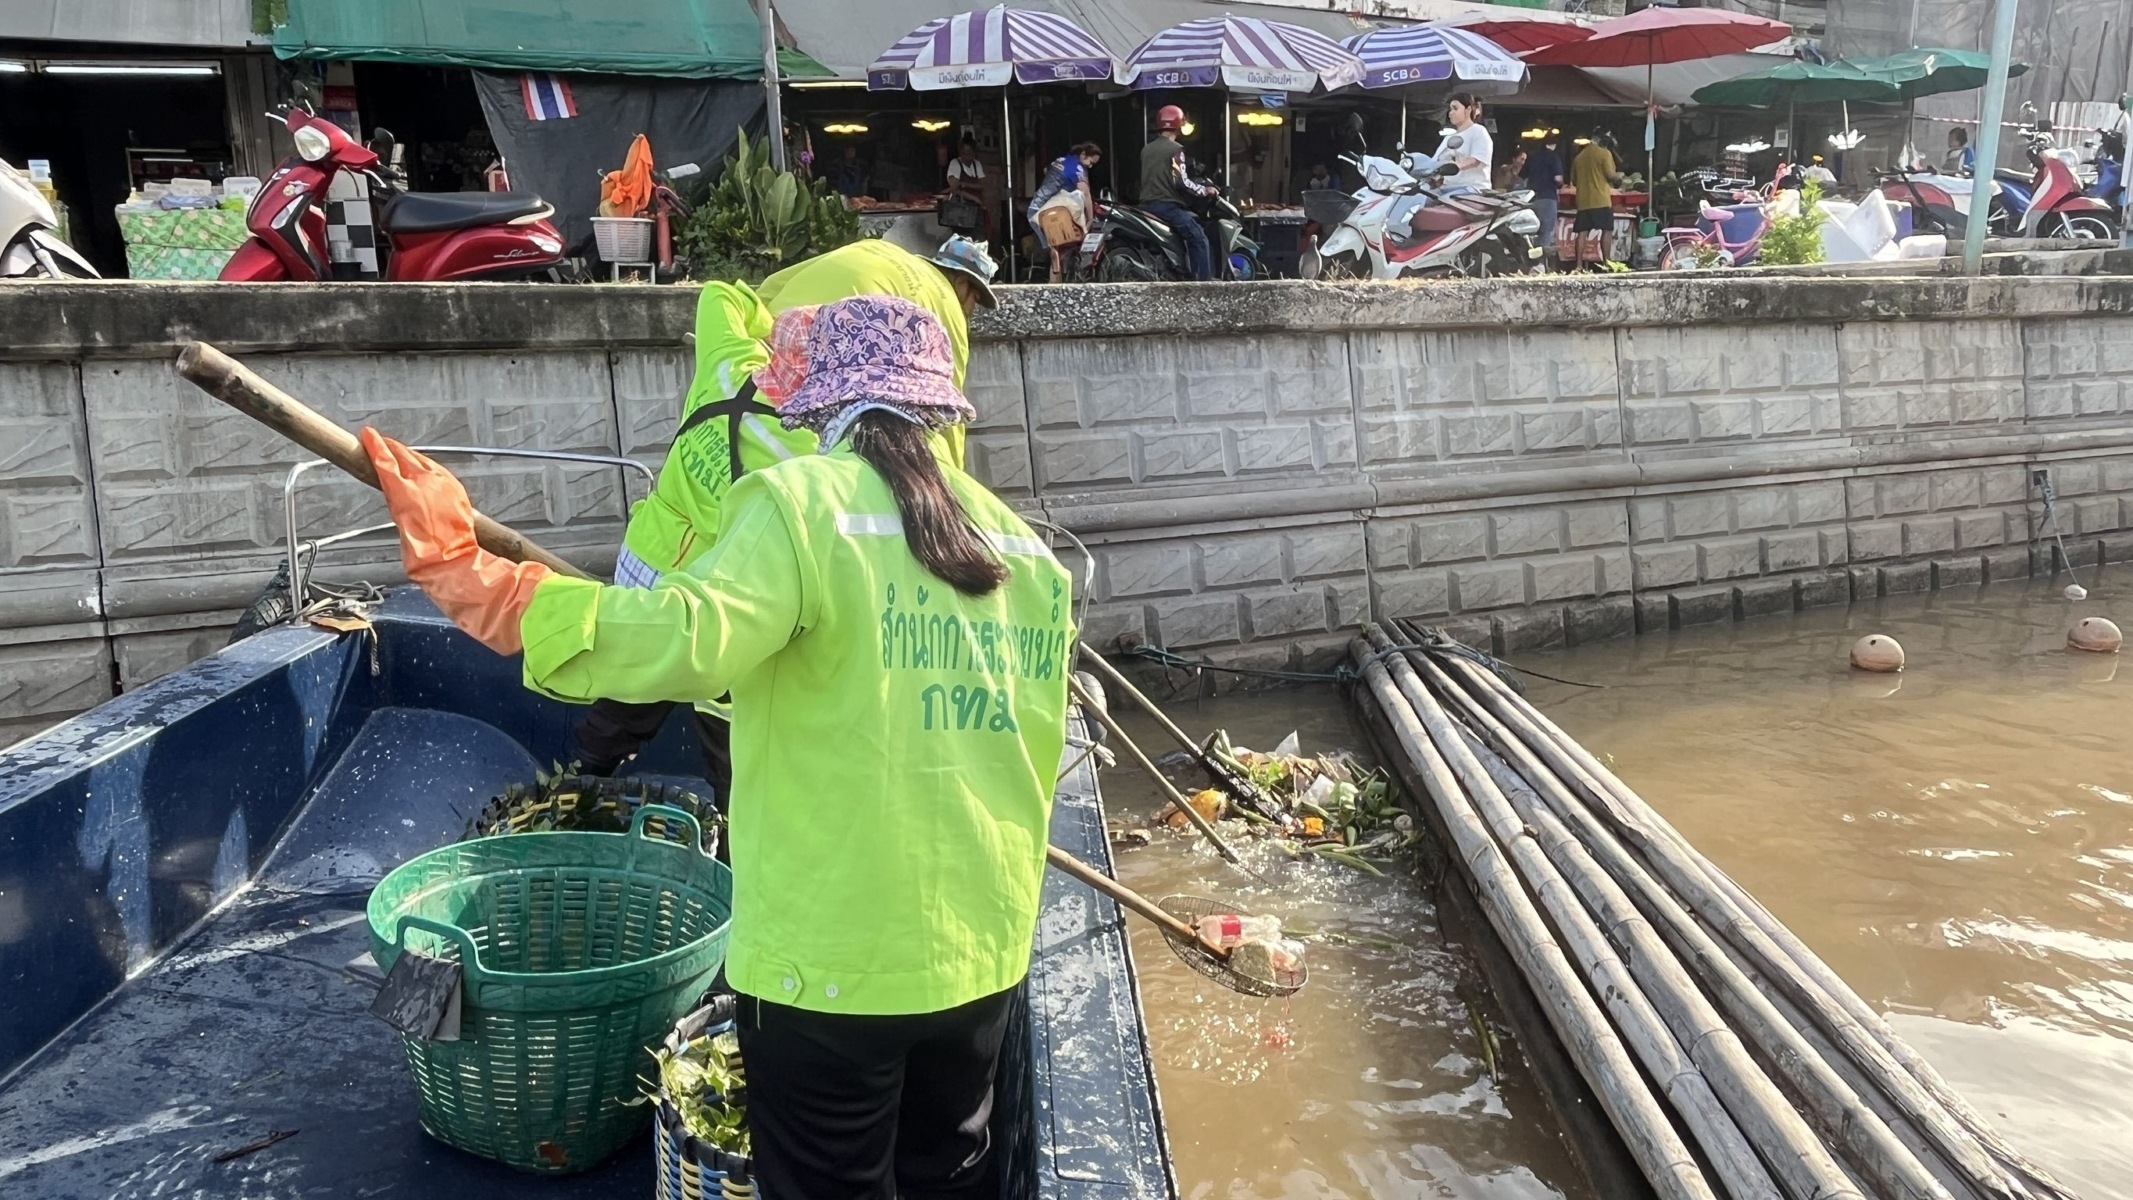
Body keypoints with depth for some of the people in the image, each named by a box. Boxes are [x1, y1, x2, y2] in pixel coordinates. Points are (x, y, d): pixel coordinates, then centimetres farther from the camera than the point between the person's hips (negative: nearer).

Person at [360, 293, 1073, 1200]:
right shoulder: (1024, 545, 3)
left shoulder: (802, 502, -14)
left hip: (834, 954, -5)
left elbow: (681, 640, -29)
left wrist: (465, 573, -24)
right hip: (985, 945, 5)